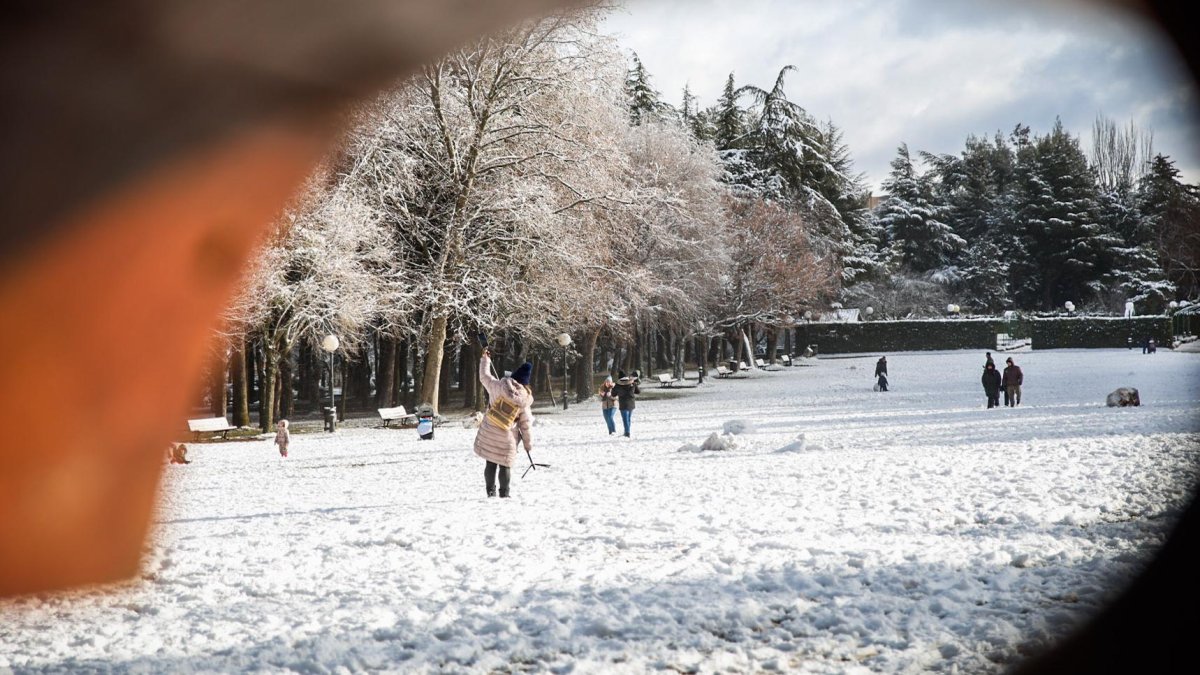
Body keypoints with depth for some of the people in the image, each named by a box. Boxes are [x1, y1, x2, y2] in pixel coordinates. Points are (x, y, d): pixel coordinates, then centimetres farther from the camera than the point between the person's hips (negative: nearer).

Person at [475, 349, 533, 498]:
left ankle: (490, 491, 17)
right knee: (505, 465, 11)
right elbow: (525, 424, 0)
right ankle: (504, 493, 13)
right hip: (506, 436, -1)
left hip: (488, 431, 1)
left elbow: (484, 376, 9)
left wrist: (485, 359, 23)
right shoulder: (524, 399, -5)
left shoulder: (499, 387, -7)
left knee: (490, 463, 12)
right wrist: (528, 443, 11)